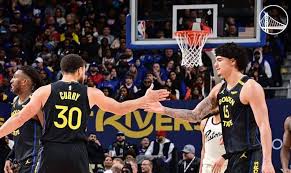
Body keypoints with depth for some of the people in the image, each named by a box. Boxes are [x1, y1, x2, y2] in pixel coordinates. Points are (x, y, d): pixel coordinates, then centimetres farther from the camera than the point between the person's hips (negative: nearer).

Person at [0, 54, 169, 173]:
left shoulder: (45, 91, 4)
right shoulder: (91, 93, 7)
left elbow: (20, 119, 0)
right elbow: (119, 108, 17)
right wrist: (146, 99, 29)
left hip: (51, 152, -1)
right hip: (77, 154, 1)